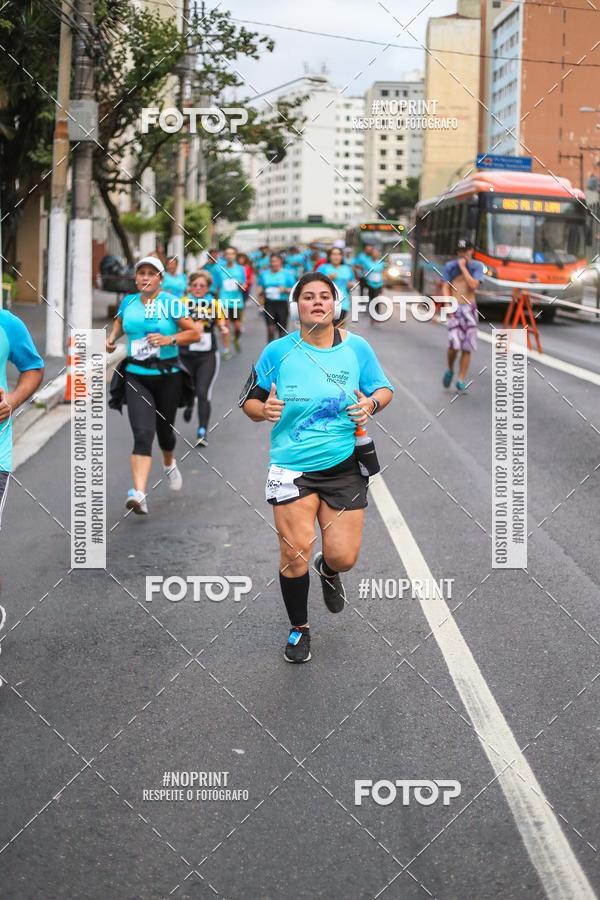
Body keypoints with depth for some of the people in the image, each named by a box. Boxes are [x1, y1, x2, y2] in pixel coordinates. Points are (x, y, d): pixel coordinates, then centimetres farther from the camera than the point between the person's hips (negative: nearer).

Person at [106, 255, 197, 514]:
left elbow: (194, 333, -5)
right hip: (136, 377, 1)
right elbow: (119, 321, 27)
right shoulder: (128, 302, 5)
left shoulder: (171, 303, -6)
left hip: (167, 376, -1)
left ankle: (169, 464, 52)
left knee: (164, 429, 16)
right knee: (142, 434, -14)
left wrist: (170, 339, -20)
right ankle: (139, 494, -23)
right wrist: (112, 338, 9)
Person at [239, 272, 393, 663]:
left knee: (344, 557, -1)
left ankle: (328, 570, 40)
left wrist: (371, 403, -11)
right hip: (291, 466, -1)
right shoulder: (278, 351, -2)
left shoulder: (357, 347, 0)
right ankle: (299, 628, 19)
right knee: (295, 553, -7)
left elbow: (384, 388, 12)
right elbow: (249, 401, 4)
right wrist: (264, 410, -19)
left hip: (345, 466, 1)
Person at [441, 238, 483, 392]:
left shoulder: (476, 266, 5)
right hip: (455, 308, -1)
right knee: (454, 345, -15)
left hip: (470, 308, 1)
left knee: (467, 347, -1)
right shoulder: (450, 266, 6)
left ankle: (461, 379, 5)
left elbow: (473, 285, -10)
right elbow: (445, 288, 1)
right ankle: (450, 369, 13)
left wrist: (463, 267, -9)